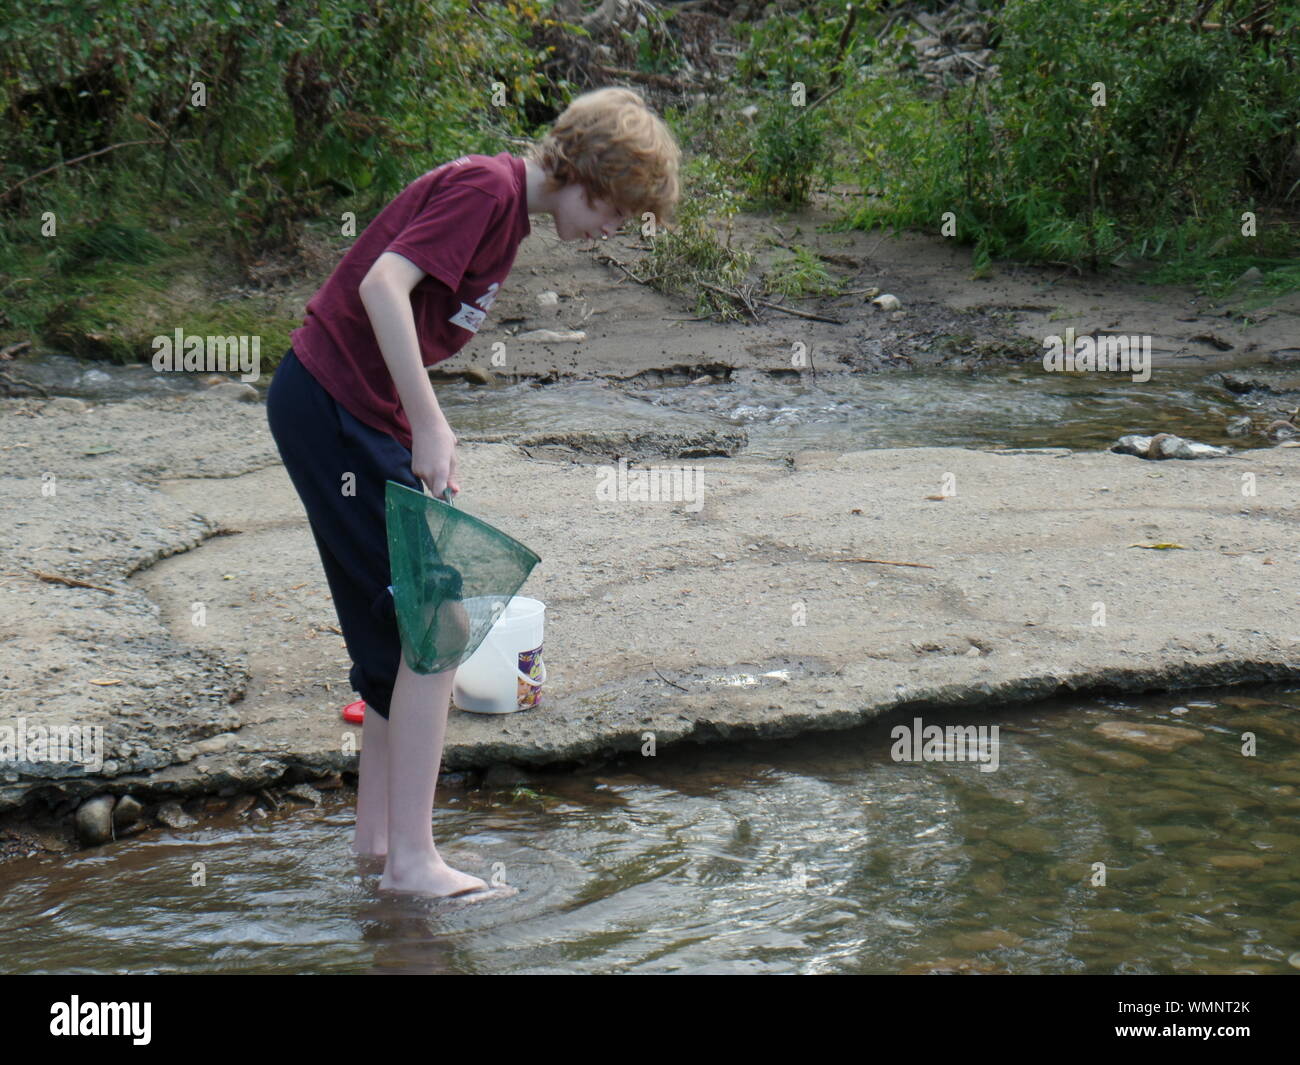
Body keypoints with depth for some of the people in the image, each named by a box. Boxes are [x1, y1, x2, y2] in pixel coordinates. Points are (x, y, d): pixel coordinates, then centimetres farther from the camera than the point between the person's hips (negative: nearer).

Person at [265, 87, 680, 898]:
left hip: (353, 411, 10)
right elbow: (382, 287, -27)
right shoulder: (487, 187, -14)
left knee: (401, 624, 16)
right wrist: (429, 428, -27)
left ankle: (378, 830, 26)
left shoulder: (507, 209, 16)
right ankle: (411, 859, -4)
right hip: (335, 409, -10)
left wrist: (434, 455, 15)